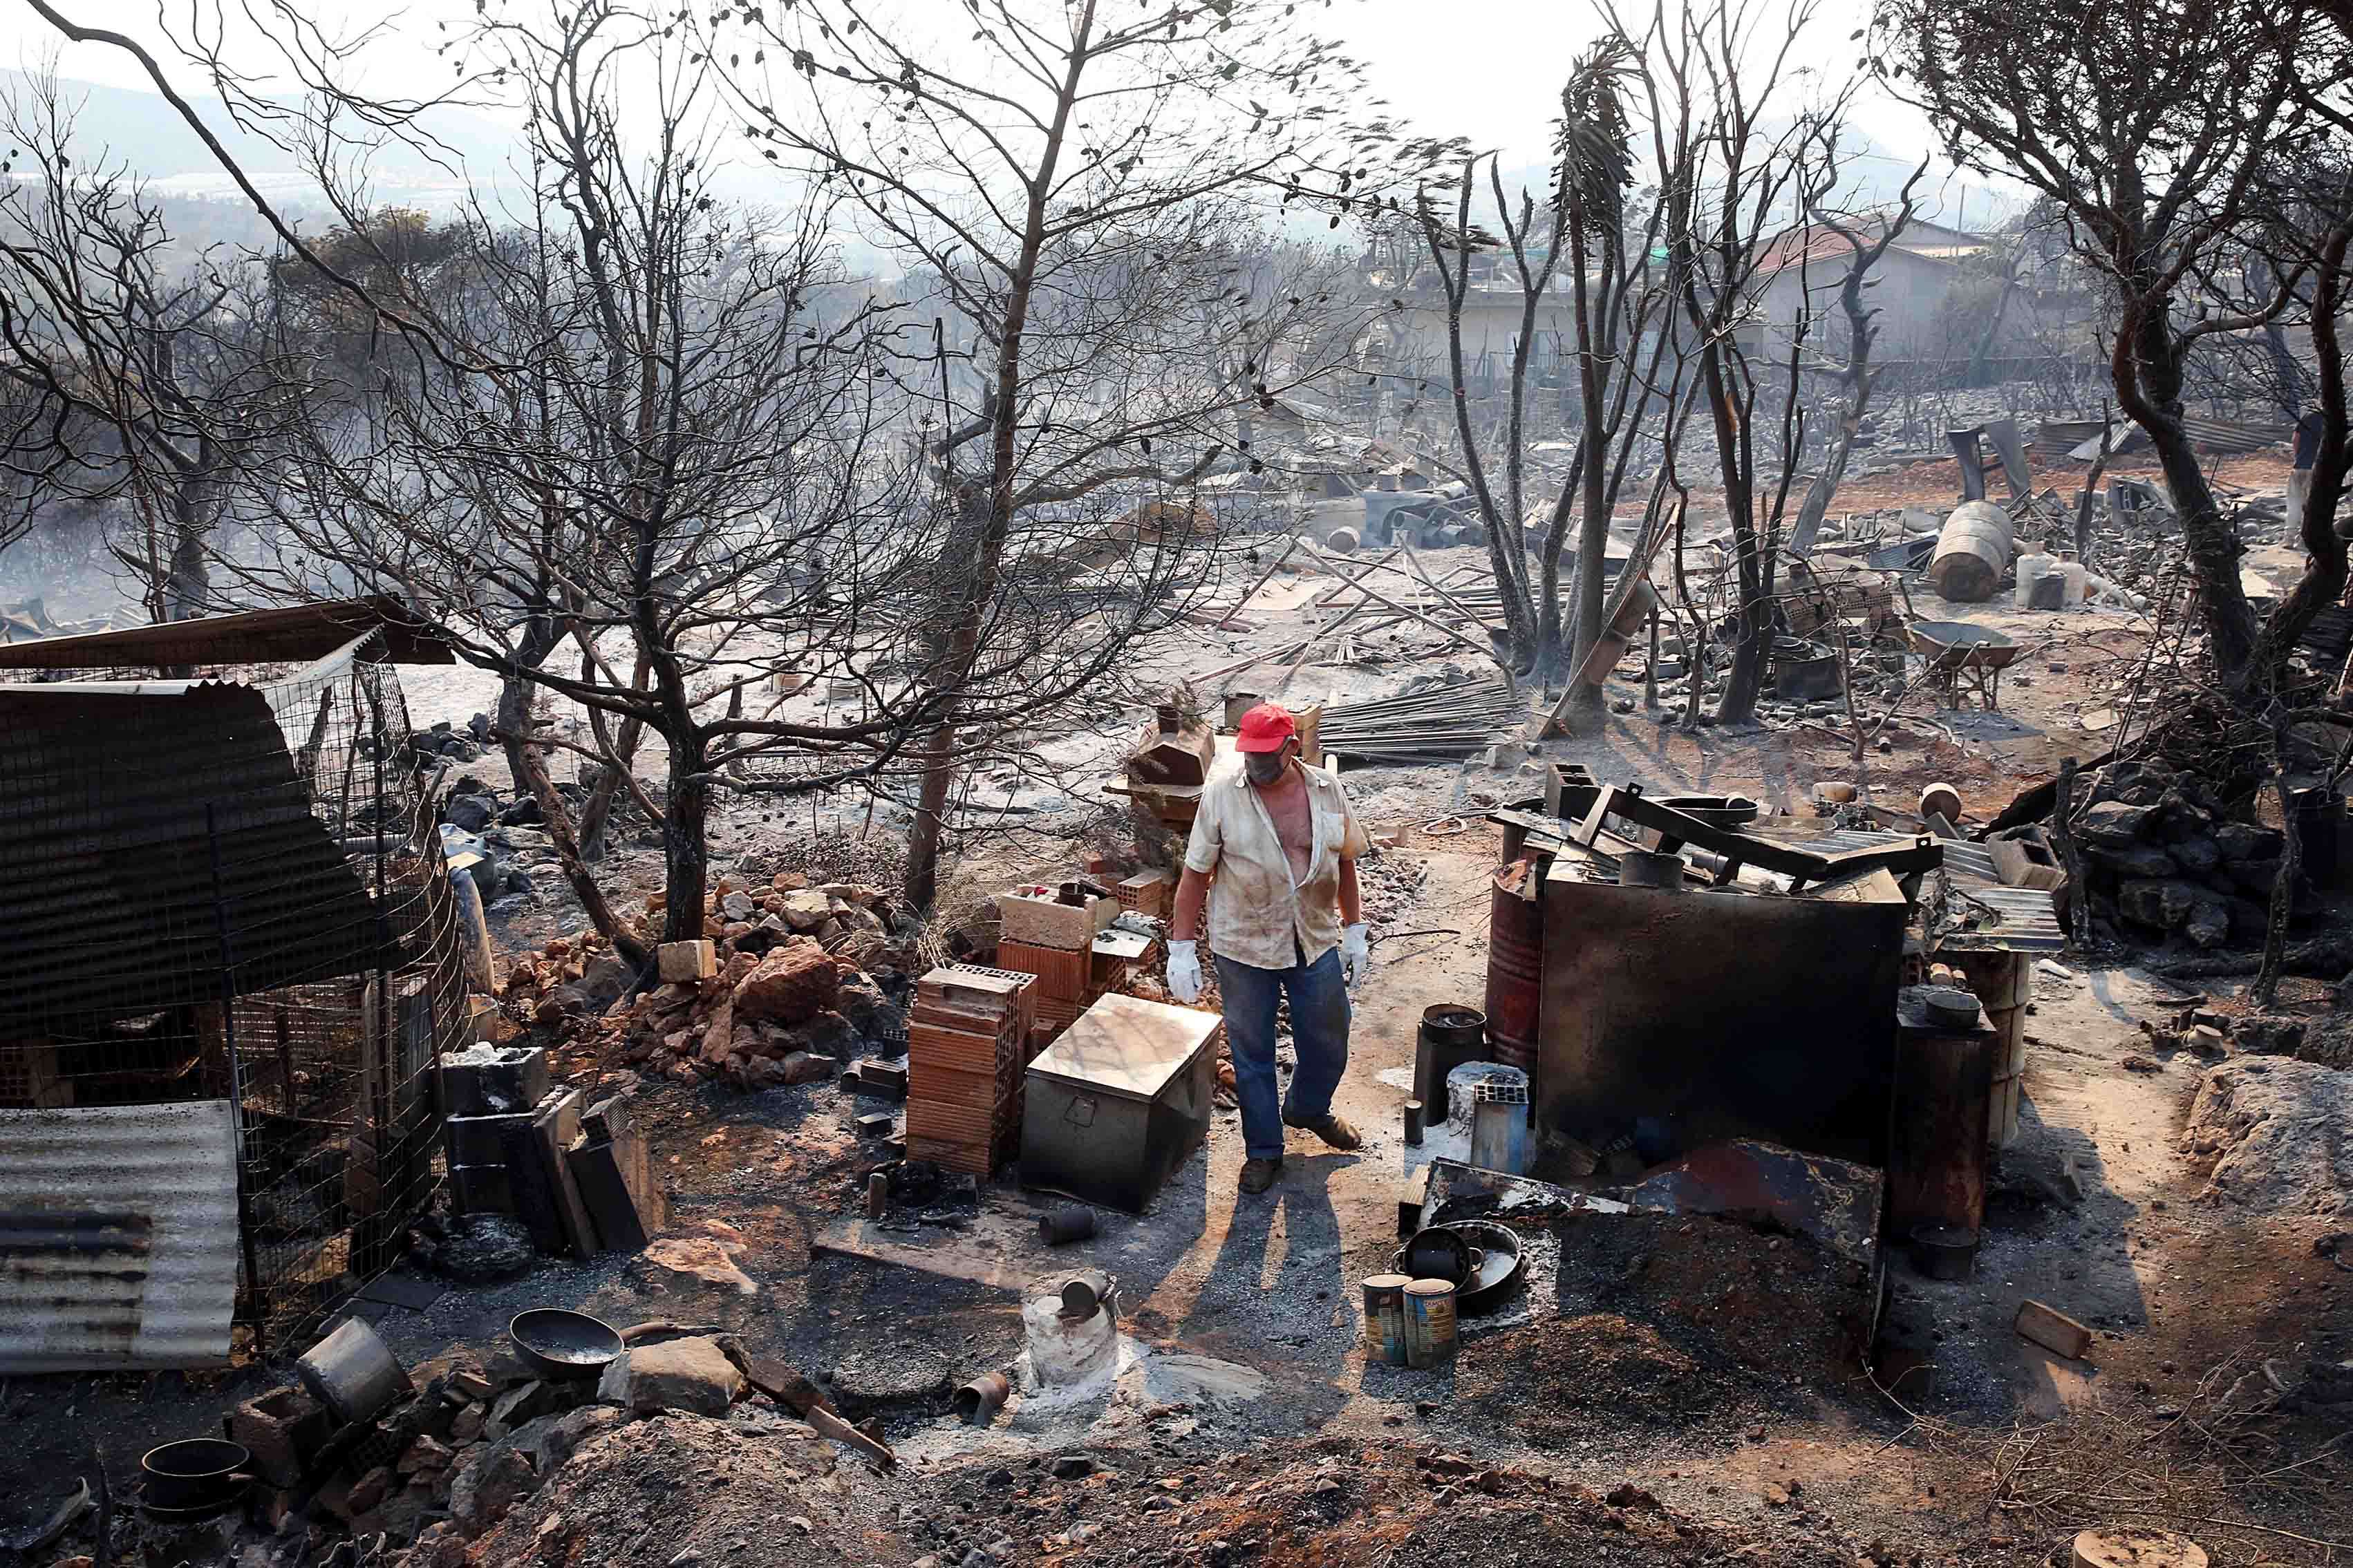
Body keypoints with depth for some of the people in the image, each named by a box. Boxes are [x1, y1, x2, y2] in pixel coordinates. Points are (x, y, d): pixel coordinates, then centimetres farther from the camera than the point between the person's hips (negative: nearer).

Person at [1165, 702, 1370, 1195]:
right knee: (1252, 1053, 10)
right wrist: (1181, 949, -10)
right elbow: (1195, 873, -8)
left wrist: (1354, 931, 10)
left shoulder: (1327, 790, -4)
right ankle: (1264, 1150, 29)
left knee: (1328, 1046, 18)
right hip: (1244, 949, -3)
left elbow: (1345, 862, 9)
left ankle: (1308, 1109, 48)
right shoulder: (1222, 792, -12)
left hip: (1317, 945, 3)